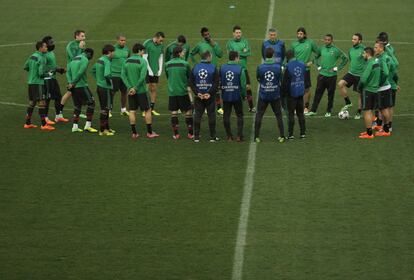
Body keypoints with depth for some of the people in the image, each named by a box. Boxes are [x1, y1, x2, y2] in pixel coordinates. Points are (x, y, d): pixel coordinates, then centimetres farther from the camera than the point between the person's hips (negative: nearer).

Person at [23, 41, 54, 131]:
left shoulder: (31, 56, 9)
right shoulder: (41, 58, -15)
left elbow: (25, 67, 17)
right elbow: (41, 73, -20)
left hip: (30, 82, 9)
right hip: (38, 83, -9)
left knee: (31, 103, 15)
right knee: (41, 103, -7)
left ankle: (28, 123, 20)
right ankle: (44, 125, -9)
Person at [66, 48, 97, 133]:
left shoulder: (74, 59, 17)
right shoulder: (85, 60, -9)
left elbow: (68, 72, 10)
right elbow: (80, 73, -18)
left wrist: (70, 82, -1)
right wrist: (73, 83, -12)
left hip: (74, 87, 8)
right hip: (81, 86, -8)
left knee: (77, 105, 15)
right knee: (91, 103, 0)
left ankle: (75, 126, 12)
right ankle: (88, 125, -5)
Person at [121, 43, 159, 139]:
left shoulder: (127, 61, 4)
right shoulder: (142, 61, -12)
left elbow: (123, 75, -2)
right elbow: (142, 77, -20)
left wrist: (130, 87, -8)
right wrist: (136, 88, -12)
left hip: (130, 90, 5)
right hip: (141, 90, -5)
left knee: (132, 111, 7)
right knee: (147, 110, 6)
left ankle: (134, 133, 7)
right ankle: (150, 132, 9)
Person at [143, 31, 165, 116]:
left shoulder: (161, 45, 6)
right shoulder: (147, 44, -11)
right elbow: (144, 58, -11)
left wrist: (160, 70, 5)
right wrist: (149, 70, -13)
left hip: (156, 71, 5)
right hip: (147, 70, -5)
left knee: (154, 89, 6)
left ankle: (152, 109, 11)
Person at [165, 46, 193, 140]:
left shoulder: (167, 64, 0)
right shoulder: (185, 64, -9)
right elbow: (190, 77, 2)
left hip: (172, 92, 3)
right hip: (183, 91, -3)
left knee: (174, 113, 7)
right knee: (188, 112, 7)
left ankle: (175, 134, 7)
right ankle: (190, 133, 8)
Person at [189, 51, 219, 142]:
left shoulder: (195, 68, 2)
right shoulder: (213, 68, -6)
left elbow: (191, 82, -1)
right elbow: (216, 83, -13)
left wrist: (197, 93, -4)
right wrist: (210, 93, -12)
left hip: (198, 96, 2)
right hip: (210, 97, -2)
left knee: (197, 115, 7)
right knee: (211, 115, 7)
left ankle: (196, 136, 7)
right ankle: (213, 136, 10)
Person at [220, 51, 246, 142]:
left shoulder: (222, 68, -1)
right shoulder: (240, 69, -9)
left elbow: (219, 82, 2)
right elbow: (243, 84, -8)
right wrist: (244, 95, 5)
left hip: (225, 96, 2)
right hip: (237, 96, -2)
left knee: (226, 116, 9)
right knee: (239, 115, 9)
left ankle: (229, 136, 10)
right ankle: (239, 135, 4)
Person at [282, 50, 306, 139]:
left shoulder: (288, 67, -15)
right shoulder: (302, 65, 1)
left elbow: (285, 82, -12)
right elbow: (304, 79, 10)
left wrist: (284, 91, 0)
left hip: (292, 94, -5)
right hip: (301, 93, 5)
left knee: (291, 114, 2)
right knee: (300, 113, 14)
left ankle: (290, 134, 4)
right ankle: (303, 133, 16)